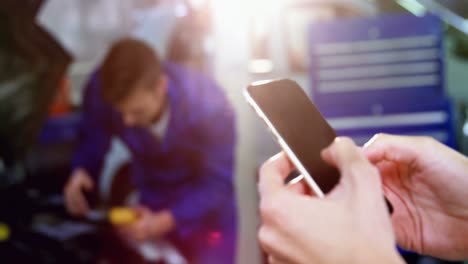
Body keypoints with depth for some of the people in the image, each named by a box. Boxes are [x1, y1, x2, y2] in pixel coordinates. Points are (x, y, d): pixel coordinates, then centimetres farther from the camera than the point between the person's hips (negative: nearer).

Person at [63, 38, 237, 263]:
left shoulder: (209, 107, -33)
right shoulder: (101, 91, -27)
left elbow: (218, 185, -27)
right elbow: (92, 141, -8)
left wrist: (162, 223, -40)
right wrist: (81, 173, -30)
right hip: (151, 205, 2)